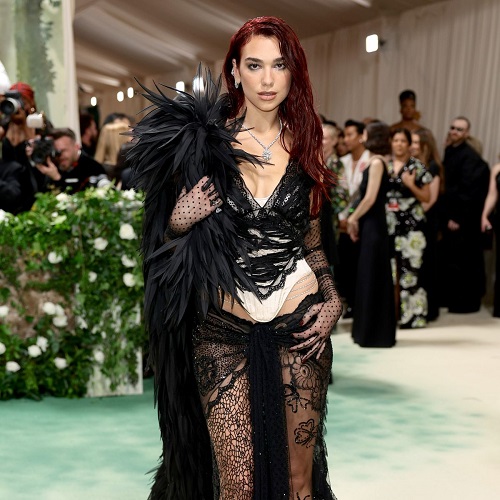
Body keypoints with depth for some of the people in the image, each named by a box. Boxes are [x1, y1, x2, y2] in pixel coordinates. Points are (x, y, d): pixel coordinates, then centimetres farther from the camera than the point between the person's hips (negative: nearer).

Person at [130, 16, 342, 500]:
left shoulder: (303, 145, 8)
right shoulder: (201, 140, -2)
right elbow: (170, 238, 5)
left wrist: (332, 300, 1)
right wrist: (180, 221, -16)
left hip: (298, 330, 3)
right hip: (223, 331, -2)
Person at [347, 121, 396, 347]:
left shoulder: (377, 162, -13)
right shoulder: (374, 162, 13)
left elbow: (370, 198, -18)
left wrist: (354, 218, -6)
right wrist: (355, 219, 6)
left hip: (373, 227, -9)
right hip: (370, 226, 9)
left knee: (373, 279, -3)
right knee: (369, 278, 13)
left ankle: (376, 334, 4)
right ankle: (368, 331, 21)